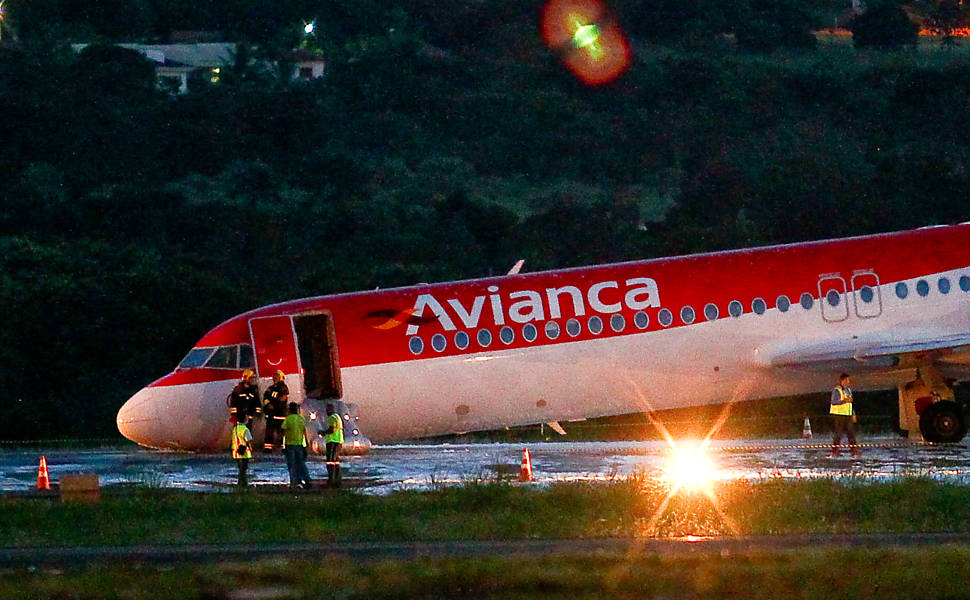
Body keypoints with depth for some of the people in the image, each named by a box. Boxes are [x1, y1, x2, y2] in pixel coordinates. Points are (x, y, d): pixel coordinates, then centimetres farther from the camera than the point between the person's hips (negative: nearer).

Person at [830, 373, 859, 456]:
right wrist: (844, 400, -29)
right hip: (839, 414, -7)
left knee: (851, 433, 4)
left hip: (848, 415, 7)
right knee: (838, 434, -5)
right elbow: (833, 402, -19)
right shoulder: (836, 390, -8)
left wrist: (853, 414, 22)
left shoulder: (848, 390, 17)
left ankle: (854, 451, 6)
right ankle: (834, 451, 2)